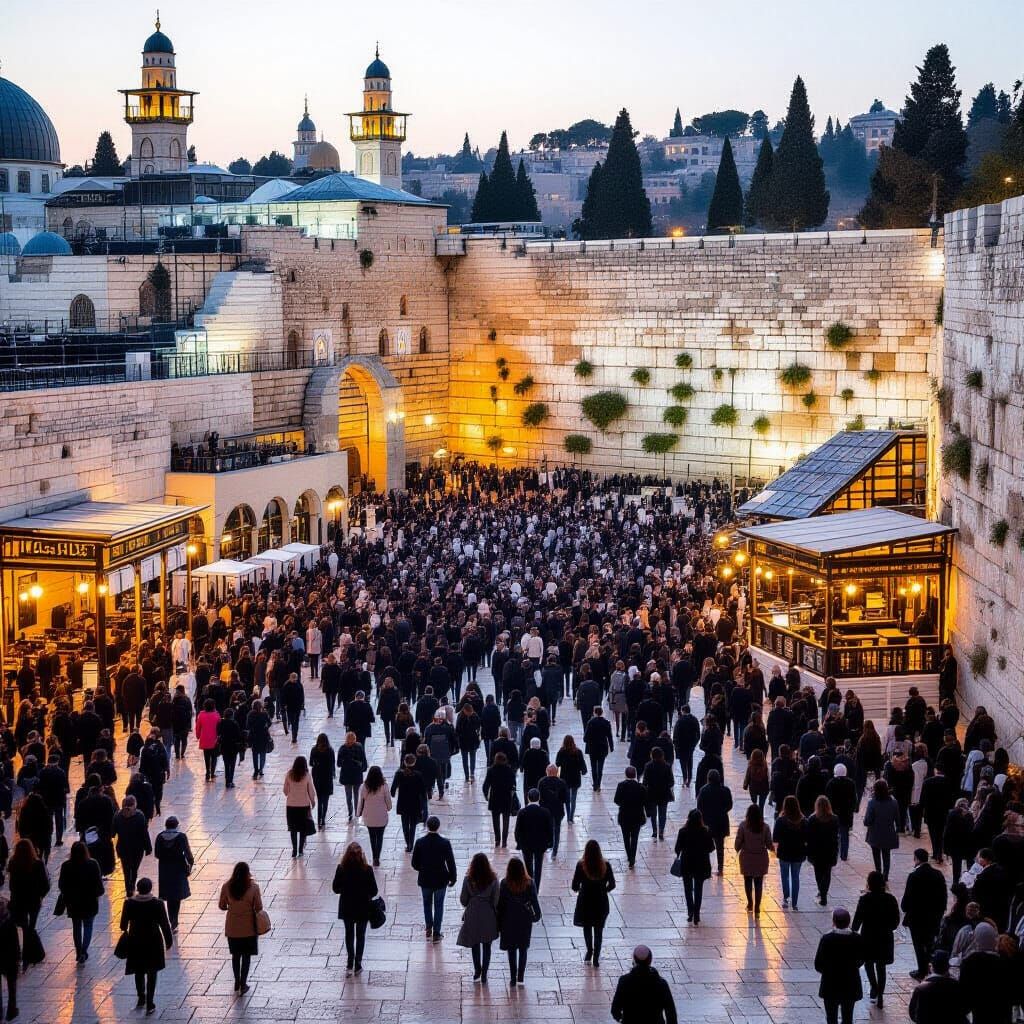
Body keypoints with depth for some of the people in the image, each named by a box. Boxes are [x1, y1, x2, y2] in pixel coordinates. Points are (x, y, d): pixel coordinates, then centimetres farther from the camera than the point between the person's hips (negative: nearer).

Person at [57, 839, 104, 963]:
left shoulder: (66, 866, -13)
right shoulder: (93, 865, -16)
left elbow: (61, 885, -5)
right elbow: (99, 882, -11)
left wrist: (66, 896, 13)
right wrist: (97, 894, 8)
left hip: (73, 902, 1)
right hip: (90, 902, -1)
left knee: (76, 926, 18)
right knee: (88, 926, 13)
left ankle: (78, 952, 24)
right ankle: (84, 952, -1)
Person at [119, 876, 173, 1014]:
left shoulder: (129, 903, -13)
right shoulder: (157, 904, -18)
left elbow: (123, 924, -3)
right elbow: (164, 924, -11)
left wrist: (126, 934, 18)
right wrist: (168, 940, 3)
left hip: (135, 942, 2)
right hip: (153, 942, -2)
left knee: (139, 971, 22)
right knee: (151, 973, 11)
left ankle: (141, 998, 37)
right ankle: (149, 1004, 10)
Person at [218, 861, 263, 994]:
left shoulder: (226, 887, -12)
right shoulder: (253, 887, -18)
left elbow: (222, 906, -2)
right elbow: (258, 908, -10)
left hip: (232, 928, 2)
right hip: (249, 928, -2)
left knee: (235, 955, 19)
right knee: (246, 956, 11)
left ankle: (237, 982, 31)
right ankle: (243, 985, 16)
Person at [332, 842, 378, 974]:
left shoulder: (341, 869, -17)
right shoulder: (367, 870, -20)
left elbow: (335, 888, -7)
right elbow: (374, 890, -13)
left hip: (347, 907, 1)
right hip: (363, 908, -1)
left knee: (349, 934, 19)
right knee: (360, 935, 15)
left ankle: (350, 964, 20)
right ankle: (357, 965, 19)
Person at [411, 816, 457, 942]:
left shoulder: (419, 842, -15)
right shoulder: (445, 843, -18)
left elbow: (414, 863, -6)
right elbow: (451, 863, -11)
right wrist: (453, 878, 3)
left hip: (425, 879, 1)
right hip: (440, 879, -1)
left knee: (427, 903, 24)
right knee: (439, 906, 13)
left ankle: (428, 929, 32)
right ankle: (436, 933, 17)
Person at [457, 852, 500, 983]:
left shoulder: (468, 879, -12)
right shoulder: (493, 880, -13)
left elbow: (463, 900, -4)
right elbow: (496, 901, -9)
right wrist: (496, 916, 6)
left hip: (472, 915, 1)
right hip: (488, 916, 0)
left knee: (475, 944, 20)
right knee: (486, 945, 13)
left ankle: (477, 970, 29)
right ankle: (484, 974, 14)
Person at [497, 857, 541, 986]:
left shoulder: (505, 883, -14)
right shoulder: (529, 883, -11)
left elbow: (500, 904, -9)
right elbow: (534, 901, -5)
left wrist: (499, 923, 1)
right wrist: (537, 915, 12)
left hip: (509, 920, -1)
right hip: (525, 919, 1)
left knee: (511, 950, 10)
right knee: (523, 949, 15)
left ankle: (513, 978, 11)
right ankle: (520, 977, 16)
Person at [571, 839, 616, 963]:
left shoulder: (581, 865, -18)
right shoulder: (605, 865, -14)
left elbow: (575, 886, -14)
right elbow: (612, 884, -5)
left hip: (585, 901, 0)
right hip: (601, 902, 0)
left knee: (587, 927, 23)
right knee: (598, 930, 14)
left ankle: (589, 951, 37)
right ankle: (596, 957, 16)